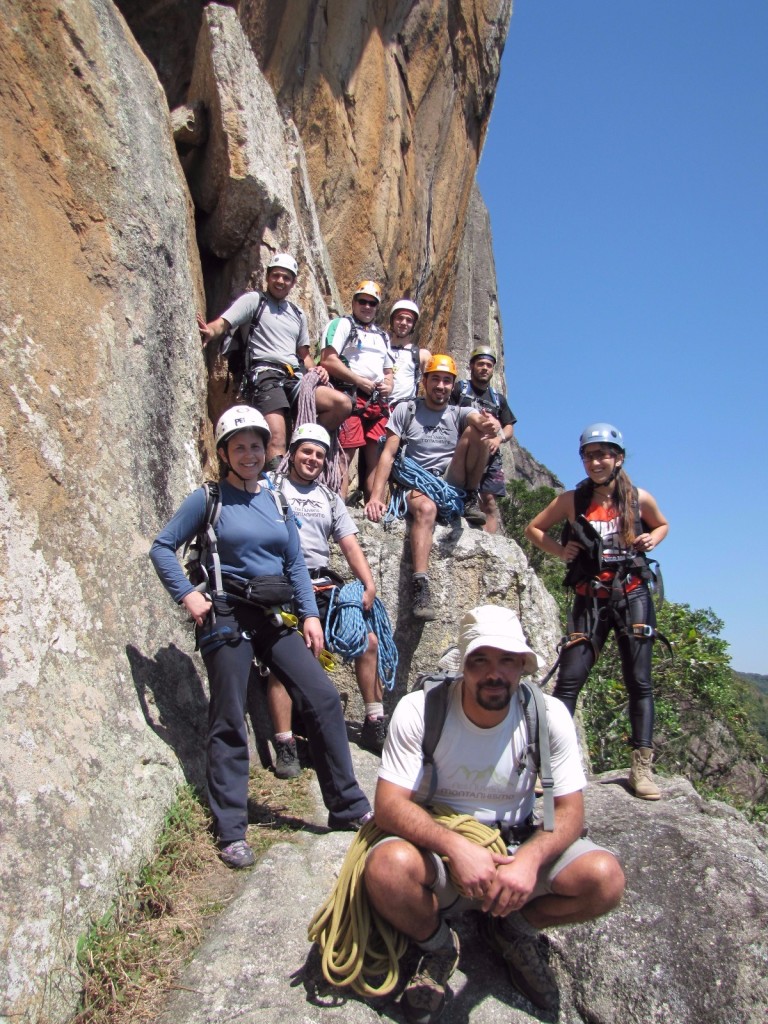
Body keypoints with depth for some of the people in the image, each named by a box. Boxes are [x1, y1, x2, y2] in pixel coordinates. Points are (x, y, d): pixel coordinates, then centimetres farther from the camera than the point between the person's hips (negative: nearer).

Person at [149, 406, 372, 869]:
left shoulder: (277, 500, 11)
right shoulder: (208, 499, 0)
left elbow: (296, 564, 13)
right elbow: (163, 548, 2)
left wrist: (310, 614, 4)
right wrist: (188, 595, -9)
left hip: (276, 617, 4)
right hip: (227, 618, -4)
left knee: (324, 699, -3)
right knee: (229, 724, 1)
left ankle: (349, 808, 9)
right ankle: (232, 833, 13)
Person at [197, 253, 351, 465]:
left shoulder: (298, 314, 27)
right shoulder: (253, 300, 10)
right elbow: (223, 323, -3)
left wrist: (315, 370, 7)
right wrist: (209, 332, -26)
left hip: (295, 377, 6)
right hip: (265, 375, -5)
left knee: (342, 403, -17)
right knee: (277, 440, -25)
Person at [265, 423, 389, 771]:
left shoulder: (330, 499, 21)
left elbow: (350, 545, 13)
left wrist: (369, 585, -1)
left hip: (324, 586, 5)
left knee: (368, 641, -2)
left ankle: (374, 726, 11)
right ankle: (285, 746, -9)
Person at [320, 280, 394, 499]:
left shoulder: (382, 335, 26)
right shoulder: (342, 324, 3)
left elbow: (388, 370, 32)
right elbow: (328, 360, -10)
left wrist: (388, 385, 7)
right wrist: (360, 381, -11)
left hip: (378, 401, 7)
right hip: (350, 397, -7)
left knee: (374, 456, 5)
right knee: (344, 455, -14)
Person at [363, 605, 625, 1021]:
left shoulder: (549, 715, -12)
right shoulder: (418, 710, -17)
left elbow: (569, 810, -10)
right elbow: (389, 805, -20)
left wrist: (529, 858, -31)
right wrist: (456, 847, -38)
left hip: (520, 845, 2)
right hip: (437, 846, -2)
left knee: (604, 878, -23)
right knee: (387, 867, -34)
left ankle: (513, 929, 9)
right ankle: (437, 945, 2)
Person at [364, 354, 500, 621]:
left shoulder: (459, 414, 14)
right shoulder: (406, 410, 10)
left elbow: (481, 419, -11)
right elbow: (388, 454, 0)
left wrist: (491, 424, -39)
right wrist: (376, 496, -14)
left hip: (453, 482, 3)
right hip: (417, 484, -2)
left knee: (476, 429, -16)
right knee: (427, 509, -40)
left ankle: (471, 500, -9)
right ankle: (420, 584, -47)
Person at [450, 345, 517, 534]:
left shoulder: (498, 398, 23)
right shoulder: (459, 388, 10)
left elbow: (509, 427, 21)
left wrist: (499, 438, -1)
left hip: (490, 455, 4)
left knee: (489, 502, -3)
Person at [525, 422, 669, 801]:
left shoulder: (639, 498, 2)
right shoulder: (572, 500, 0)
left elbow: (662, 525, 21)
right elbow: (533, 528, 11)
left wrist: (651, 540, -1)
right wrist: (560, 551, -4)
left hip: (633, 597, 1)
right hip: (589, 600, 0)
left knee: (638, 682, 1)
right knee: (569, 680, -6)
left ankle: (641, 767, 8)